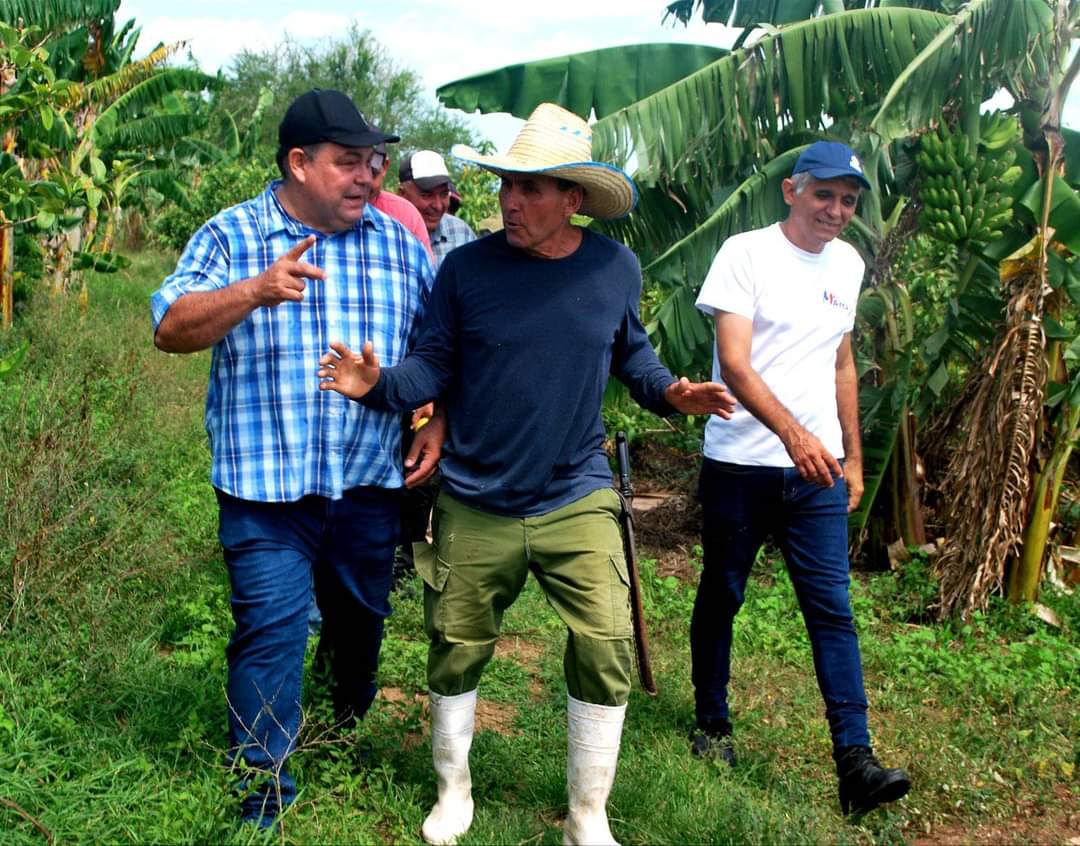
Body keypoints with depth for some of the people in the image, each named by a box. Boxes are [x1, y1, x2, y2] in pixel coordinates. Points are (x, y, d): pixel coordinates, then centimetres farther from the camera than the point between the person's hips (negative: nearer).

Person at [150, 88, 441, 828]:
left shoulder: (399, 244, 8)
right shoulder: (233, 235, -2)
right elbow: (172, 328, -13)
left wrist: (438, 426, 2)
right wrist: (257, 289, -27)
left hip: (371, 484, 4)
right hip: (267, 482, -3)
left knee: (361, 621, 17)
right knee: (272, 633, -4)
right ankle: (264, 792, 10)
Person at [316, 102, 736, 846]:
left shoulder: (615, 268, -3)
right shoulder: (467, 267, -8)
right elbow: (435, 365, -4)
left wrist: (669, 391, -6)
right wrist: (381, 385, -23)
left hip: (577, 499, 0)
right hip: (476, 506, 0)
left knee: (606, 651, -4)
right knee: (457, 650, 13)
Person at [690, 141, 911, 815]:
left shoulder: (848, 264, 11)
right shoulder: (746, 253, -8)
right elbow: (735, 363, -18)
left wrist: (853, 456, 19)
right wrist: (792, 432, -32)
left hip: (817, 469, 4)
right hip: (740, 463, -4)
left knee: (832, 607, -2)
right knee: (722, 596, 10)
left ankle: (855, 760, -2)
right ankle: (713, 724, 28)